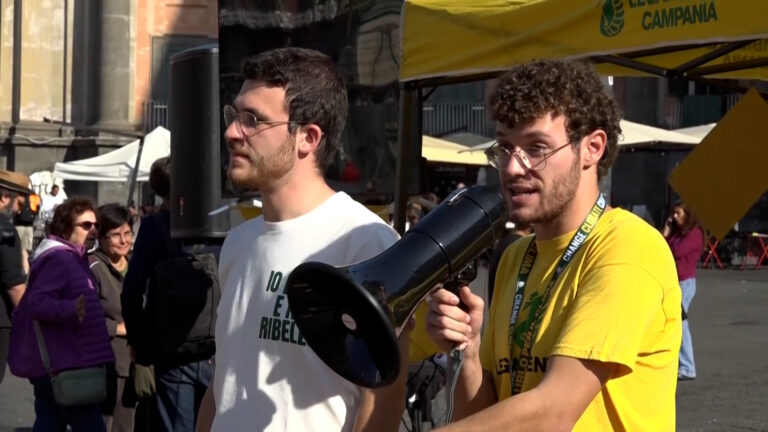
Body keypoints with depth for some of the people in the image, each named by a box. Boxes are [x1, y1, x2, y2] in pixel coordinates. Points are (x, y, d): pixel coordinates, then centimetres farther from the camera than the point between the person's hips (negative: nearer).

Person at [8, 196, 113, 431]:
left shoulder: (71, 258, 17)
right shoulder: (59, 259, -17)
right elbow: (36, 302, -28)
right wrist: (71, 309, -42)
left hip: (55, 361, 11)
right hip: (59, 362, -11)